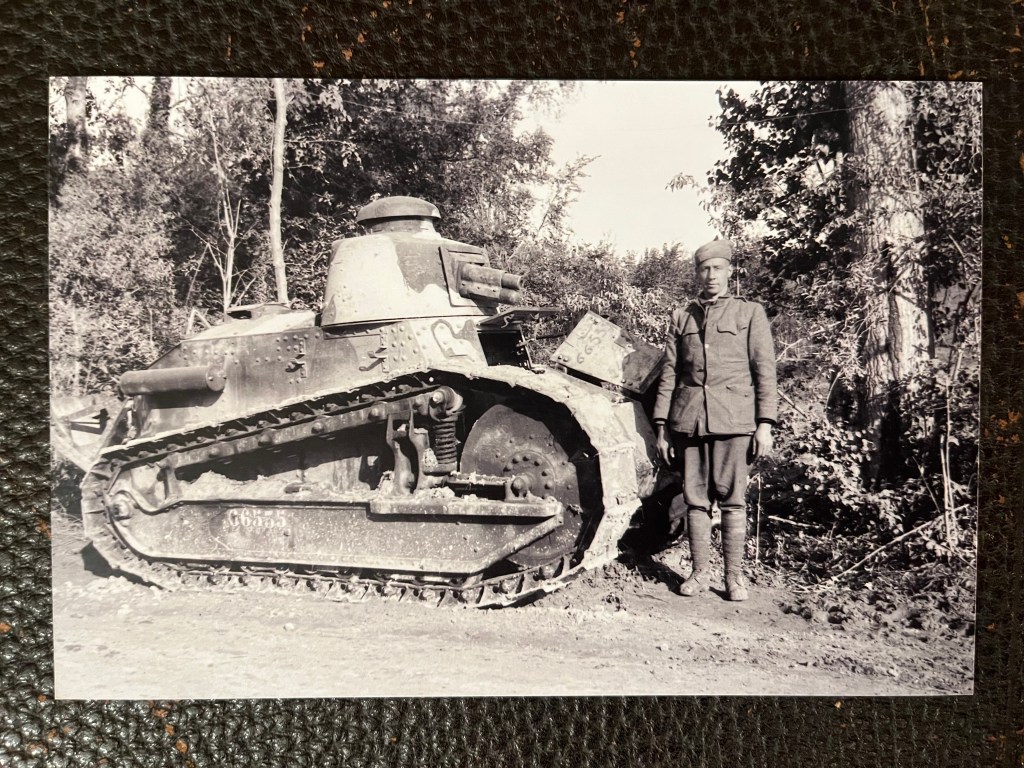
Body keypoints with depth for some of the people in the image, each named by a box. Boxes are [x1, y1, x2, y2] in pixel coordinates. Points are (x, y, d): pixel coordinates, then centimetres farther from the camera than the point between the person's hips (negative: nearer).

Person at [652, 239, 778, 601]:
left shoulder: (750, 313, 9)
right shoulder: (682, 316, 16)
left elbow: (764, 370, 4)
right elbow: (669, 372, 15)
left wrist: (765, 424, -5)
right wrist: (662, 425, 9)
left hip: (734, 419, -2)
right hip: (689, 419, 2)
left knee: (732, 499, -2)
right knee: (695, 499, 4)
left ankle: (734, 574, 8)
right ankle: (700, 572, 13)